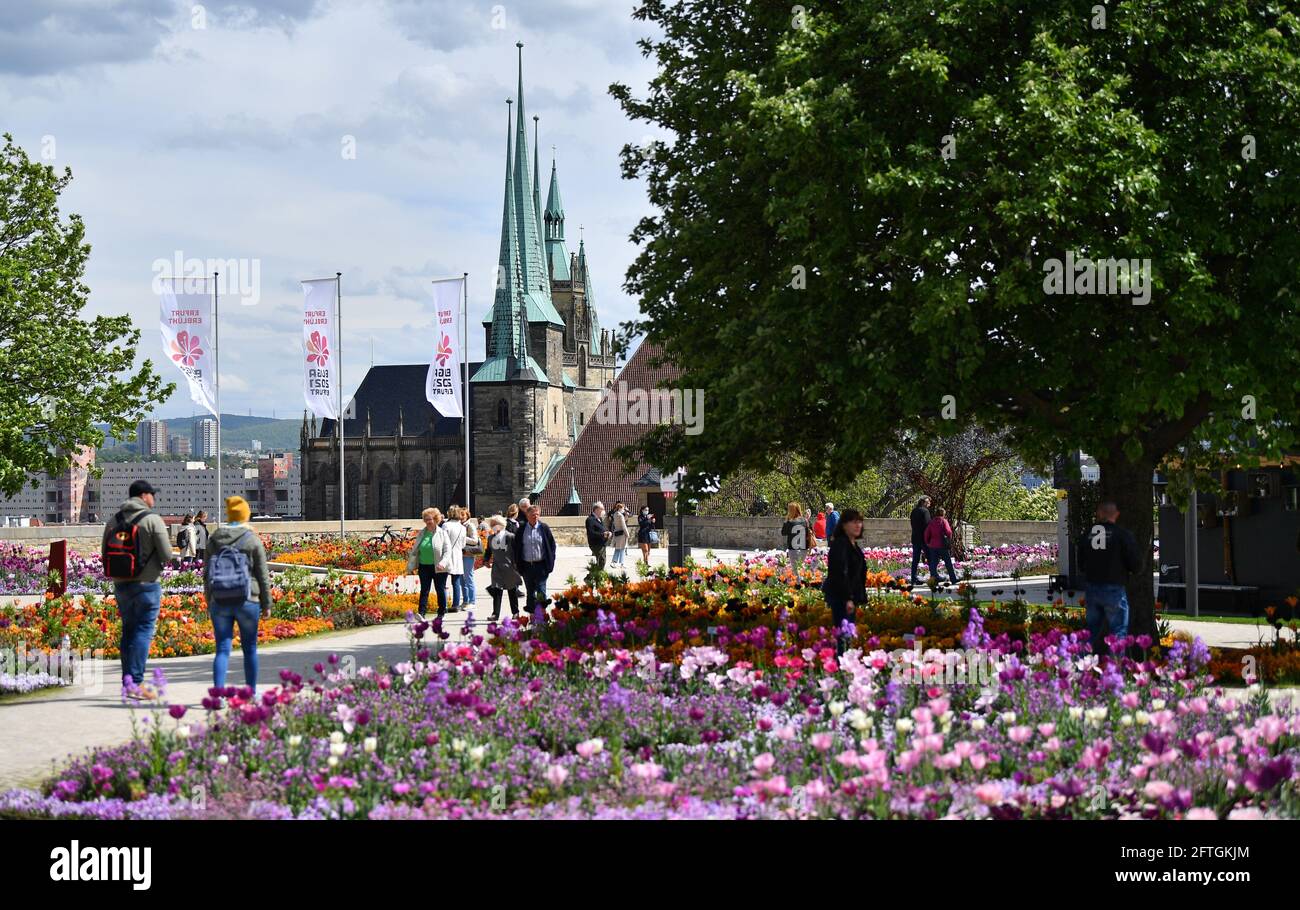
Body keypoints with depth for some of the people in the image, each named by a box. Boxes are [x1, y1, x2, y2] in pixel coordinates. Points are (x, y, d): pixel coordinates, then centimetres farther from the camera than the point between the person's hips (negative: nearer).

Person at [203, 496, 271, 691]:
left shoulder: (214, 539, 5)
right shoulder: (252, 540, -5)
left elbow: (206, 574, 10)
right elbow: (263, 575, -3)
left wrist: (209, 602, 19)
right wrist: (266, 604, 5)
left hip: (219, 601, 2)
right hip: (247, 601, -2)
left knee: (222, 649, 1)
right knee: (249, 648, 11)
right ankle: (251, 692, 20)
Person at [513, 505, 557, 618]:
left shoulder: (544, 528, 0)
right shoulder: (522, 529, 3)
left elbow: (552, 544, 4)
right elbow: (515, 546, 9)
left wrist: (551, 561, -1)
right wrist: (517, 563, 5)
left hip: (541, 565, -2)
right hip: (527, 565, 2)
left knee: (541, 591, -8)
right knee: (530, 592, 9)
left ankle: (542, 612, -2)